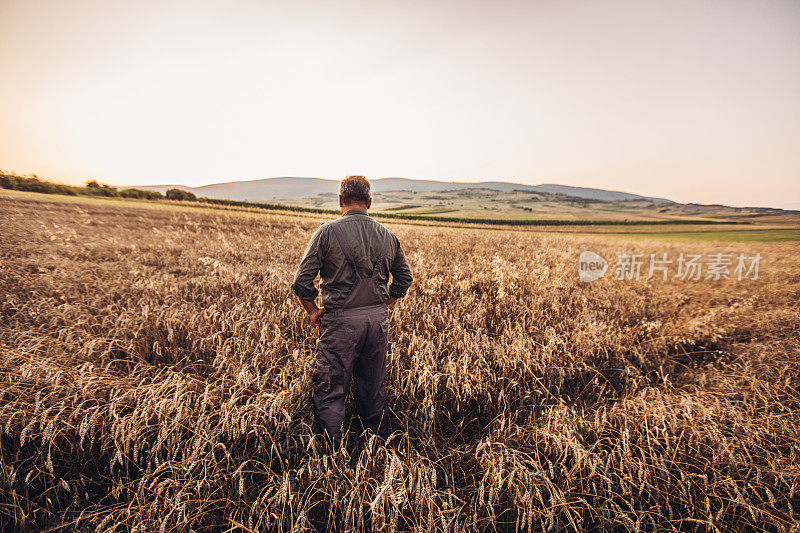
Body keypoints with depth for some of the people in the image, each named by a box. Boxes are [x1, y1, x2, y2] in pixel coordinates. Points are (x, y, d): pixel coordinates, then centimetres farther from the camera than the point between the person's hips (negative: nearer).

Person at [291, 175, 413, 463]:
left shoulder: (327, 231, -9)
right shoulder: (387, 236, 4)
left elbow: (302, 281, -10)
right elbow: (404, 279, 13)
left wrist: (313, 311, 4)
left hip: (341, 320, -4)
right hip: (378, 320, 5)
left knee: (331, 390, 10)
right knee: (374, 388, 21)